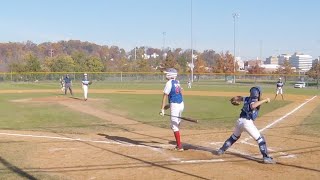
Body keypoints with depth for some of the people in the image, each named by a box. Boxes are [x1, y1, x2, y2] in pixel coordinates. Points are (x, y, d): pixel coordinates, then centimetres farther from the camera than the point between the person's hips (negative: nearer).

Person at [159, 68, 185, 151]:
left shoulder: (169, 83, -10)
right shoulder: (177, 82, 13)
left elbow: (165, 96, -13)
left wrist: (162, 109, -14)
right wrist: (169, 105, 21)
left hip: (175, 105, -8)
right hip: (181, 104, 8)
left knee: (174, 126, -4)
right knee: (176, 124, 21)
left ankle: (179, 146, -5)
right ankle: (178, 144, 28)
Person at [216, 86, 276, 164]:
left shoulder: (247, 99, 14)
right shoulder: (254, 101, -8)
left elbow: (240, 98, 34)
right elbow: (252, 106, -31)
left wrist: (234, 98, 55)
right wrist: (264, 100, -26)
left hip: (240, 120, 8)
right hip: (247, 122, -8)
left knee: (234, 137, 29)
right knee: (260, 139, -2)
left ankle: (221, 150, 34)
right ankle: (266, 157, -8)